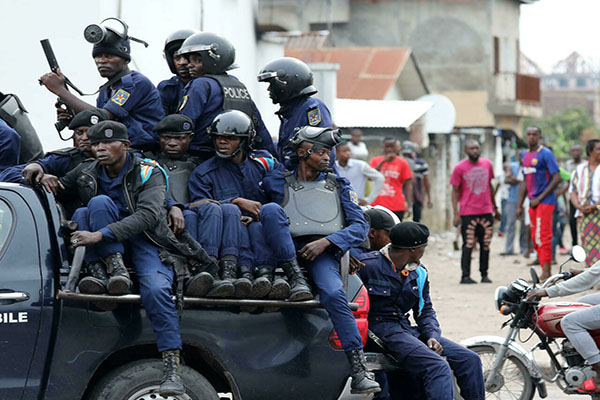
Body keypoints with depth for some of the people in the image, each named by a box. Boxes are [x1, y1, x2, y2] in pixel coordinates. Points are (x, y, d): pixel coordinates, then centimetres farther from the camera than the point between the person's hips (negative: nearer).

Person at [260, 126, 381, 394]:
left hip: (323, 253, 0)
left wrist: (325, 242, -7)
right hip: (287, 252, 0)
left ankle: (359, 371, -34)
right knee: (271, 209, -26)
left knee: (333, 294, -32)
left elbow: (360, 226, 7)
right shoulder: (278, 183, 12)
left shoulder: (339, 186, 16)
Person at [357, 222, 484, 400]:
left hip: (407, 329, 8)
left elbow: (426, 310, 21)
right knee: (438, 368, -29)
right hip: (381, 330, -8)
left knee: (469, 359, -1)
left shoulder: (419, 272, 15)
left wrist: (432, 336, 0)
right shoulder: (367, 265, -9)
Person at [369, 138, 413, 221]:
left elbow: (408, 185, 0)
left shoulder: (403, 163, 3)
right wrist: (383, 161, -15)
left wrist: (409, 205, -11)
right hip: (377, 205, 1)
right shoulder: (375, 161, 7)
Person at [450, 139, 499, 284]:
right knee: (468, 245, -4)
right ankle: (465, 276, -1)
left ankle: (484, 274, 13)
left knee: (485, 244, 5)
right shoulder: (460, 168, -4)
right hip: (468, 213, -4)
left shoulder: (487, 164, 8)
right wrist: (456, 214, -9)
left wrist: (495, 207, 21)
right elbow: (455, 191, -1)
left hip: (486, 211, 4)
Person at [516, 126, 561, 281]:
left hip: (545, 201, -8)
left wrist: (539, 199, -15)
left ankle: (546, 273, -9)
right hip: (533, 202, 8)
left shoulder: (545, 154, -10)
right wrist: (519, 205, 15)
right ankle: (546, 272, 14)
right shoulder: (525, 155, 14)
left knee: (542, 237, -11)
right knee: (535, 238, 8)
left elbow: (557, 178, -14)